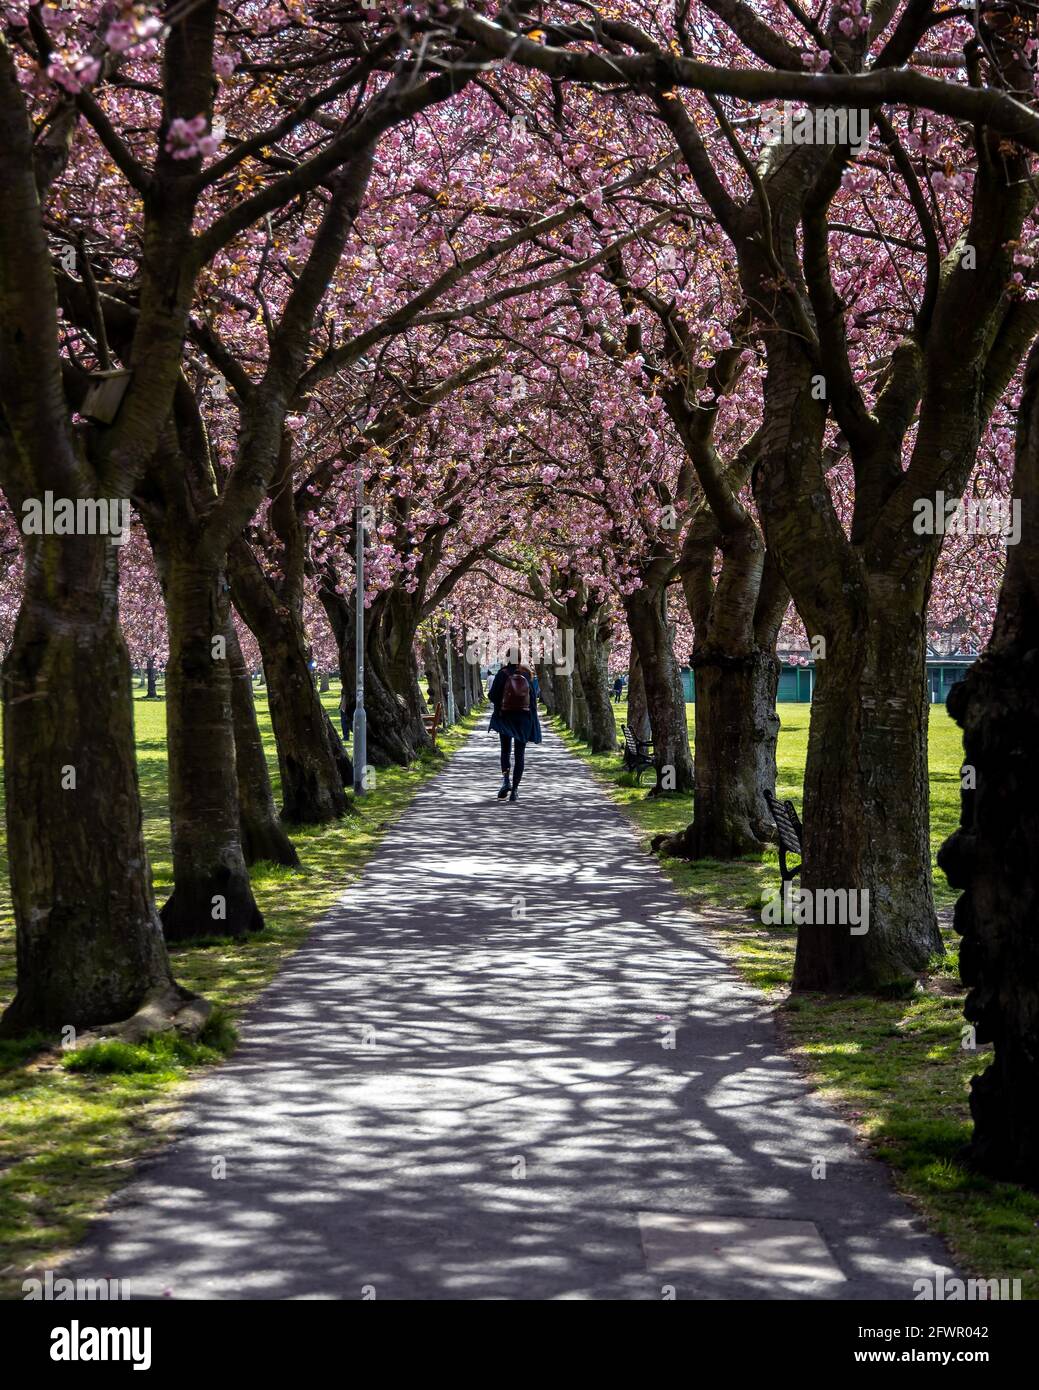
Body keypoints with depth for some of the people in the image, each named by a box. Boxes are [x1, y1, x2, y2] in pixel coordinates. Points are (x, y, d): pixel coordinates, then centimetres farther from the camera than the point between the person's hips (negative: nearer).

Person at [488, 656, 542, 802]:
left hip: (505, 716, -1)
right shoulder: (529, 674, -3)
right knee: (520, 753, 7)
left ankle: (506, 780, -13)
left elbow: (493, 696, -6)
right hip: (524, 717, 1)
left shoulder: (503, 674, -7)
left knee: (505, 750, 12)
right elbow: (535, 694, 2)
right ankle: (515, 789, 0)